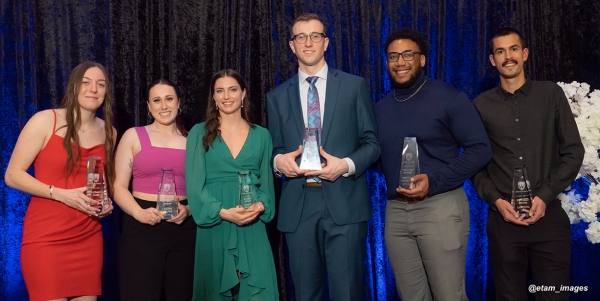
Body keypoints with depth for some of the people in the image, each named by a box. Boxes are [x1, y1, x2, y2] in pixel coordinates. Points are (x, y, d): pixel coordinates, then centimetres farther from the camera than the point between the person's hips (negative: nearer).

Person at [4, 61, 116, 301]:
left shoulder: (108, 131, 10)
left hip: (89, 238, 5)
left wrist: (107, 202, 5)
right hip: (46, 237, -4)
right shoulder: (45, 121, -5)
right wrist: (59, 193, -18)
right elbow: (12, 175, -7)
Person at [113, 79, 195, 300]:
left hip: (184, 228, 3)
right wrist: (139, 213, -18)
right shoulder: (134, 136, 5)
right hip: (142, 227, -2)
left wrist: (188, 210, -6)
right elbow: (118, 186, 0)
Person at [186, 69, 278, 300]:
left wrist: (260, 206, -11)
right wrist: (223, 212, -16)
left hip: (252, 228, 1)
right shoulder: (199, 133, 4)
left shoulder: (261, 135, 10)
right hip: (214, 227, -1)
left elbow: (267, 181, 10)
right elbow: (194, 184, -3)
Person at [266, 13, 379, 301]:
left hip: (344, 204, -2)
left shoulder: (354, 86, 6)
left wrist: (346, 165, -14)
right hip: (297, 207, 2)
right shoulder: (277, 96, 13)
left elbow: (371, 142, 5)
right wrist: (279, 160, -8)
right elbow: (275, 149, 15)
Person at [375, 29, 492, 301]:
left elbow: (480, 149, -9)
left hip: (440, 207, -5)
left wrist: (434, 181, -19)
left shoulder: (448, 97, -5)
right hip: (395, 211, 5)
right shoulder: (380, 108, 11)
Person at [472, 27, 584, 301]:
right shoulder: (481, 105, 7)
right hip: (503, 218, 1)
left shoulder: (551, 94, 5)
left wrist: (545, 196, -9)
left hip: (548, 215, 0)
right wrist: (496, 201, -7)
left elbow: (573, 151, 2)